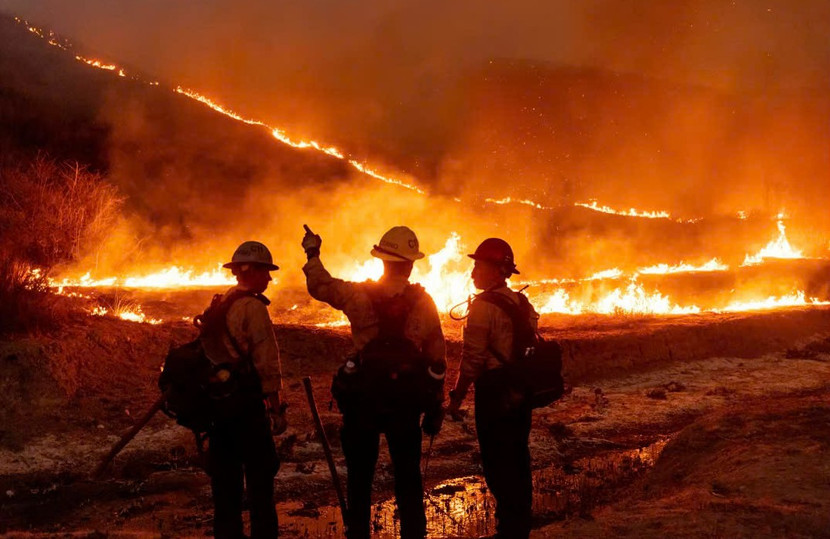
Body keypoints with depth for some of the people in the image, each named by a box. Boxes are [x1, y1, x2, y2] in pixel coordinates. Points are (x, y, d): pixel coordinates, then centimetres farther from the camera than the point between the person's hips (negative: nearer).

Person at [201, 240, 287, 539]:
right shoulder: (253, 307, -12)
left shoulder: (216, 306, 14)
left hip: (215, 400, 8)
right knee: (260, 478, -2)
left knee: (225, 479, 12)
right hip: (245, 402, -8)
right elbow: (266, 360, -16)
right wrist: (276, 406, -12)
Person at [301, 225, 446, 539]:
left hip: (362, 398, 0)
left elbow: (320, 285, 10)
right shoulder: (423, 303, -4)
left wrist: (312, 254, 29)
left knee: (360, 476, 12)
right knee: (408, 477, 10)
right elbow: (436, 359, 0)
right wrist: (435, 407, 8)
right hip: (405, 402, 1)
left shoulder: (359, 295, -7)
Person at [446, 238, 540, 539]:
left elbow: (473, 358, -17)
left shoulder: (484, 305, -14)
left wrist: (457, 397, -10)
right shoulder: (523, 304, 11)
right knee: (518, 460, 14)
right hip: (521, 391, 8)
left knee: (497, 463, -1)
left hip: (494, 392, -8)